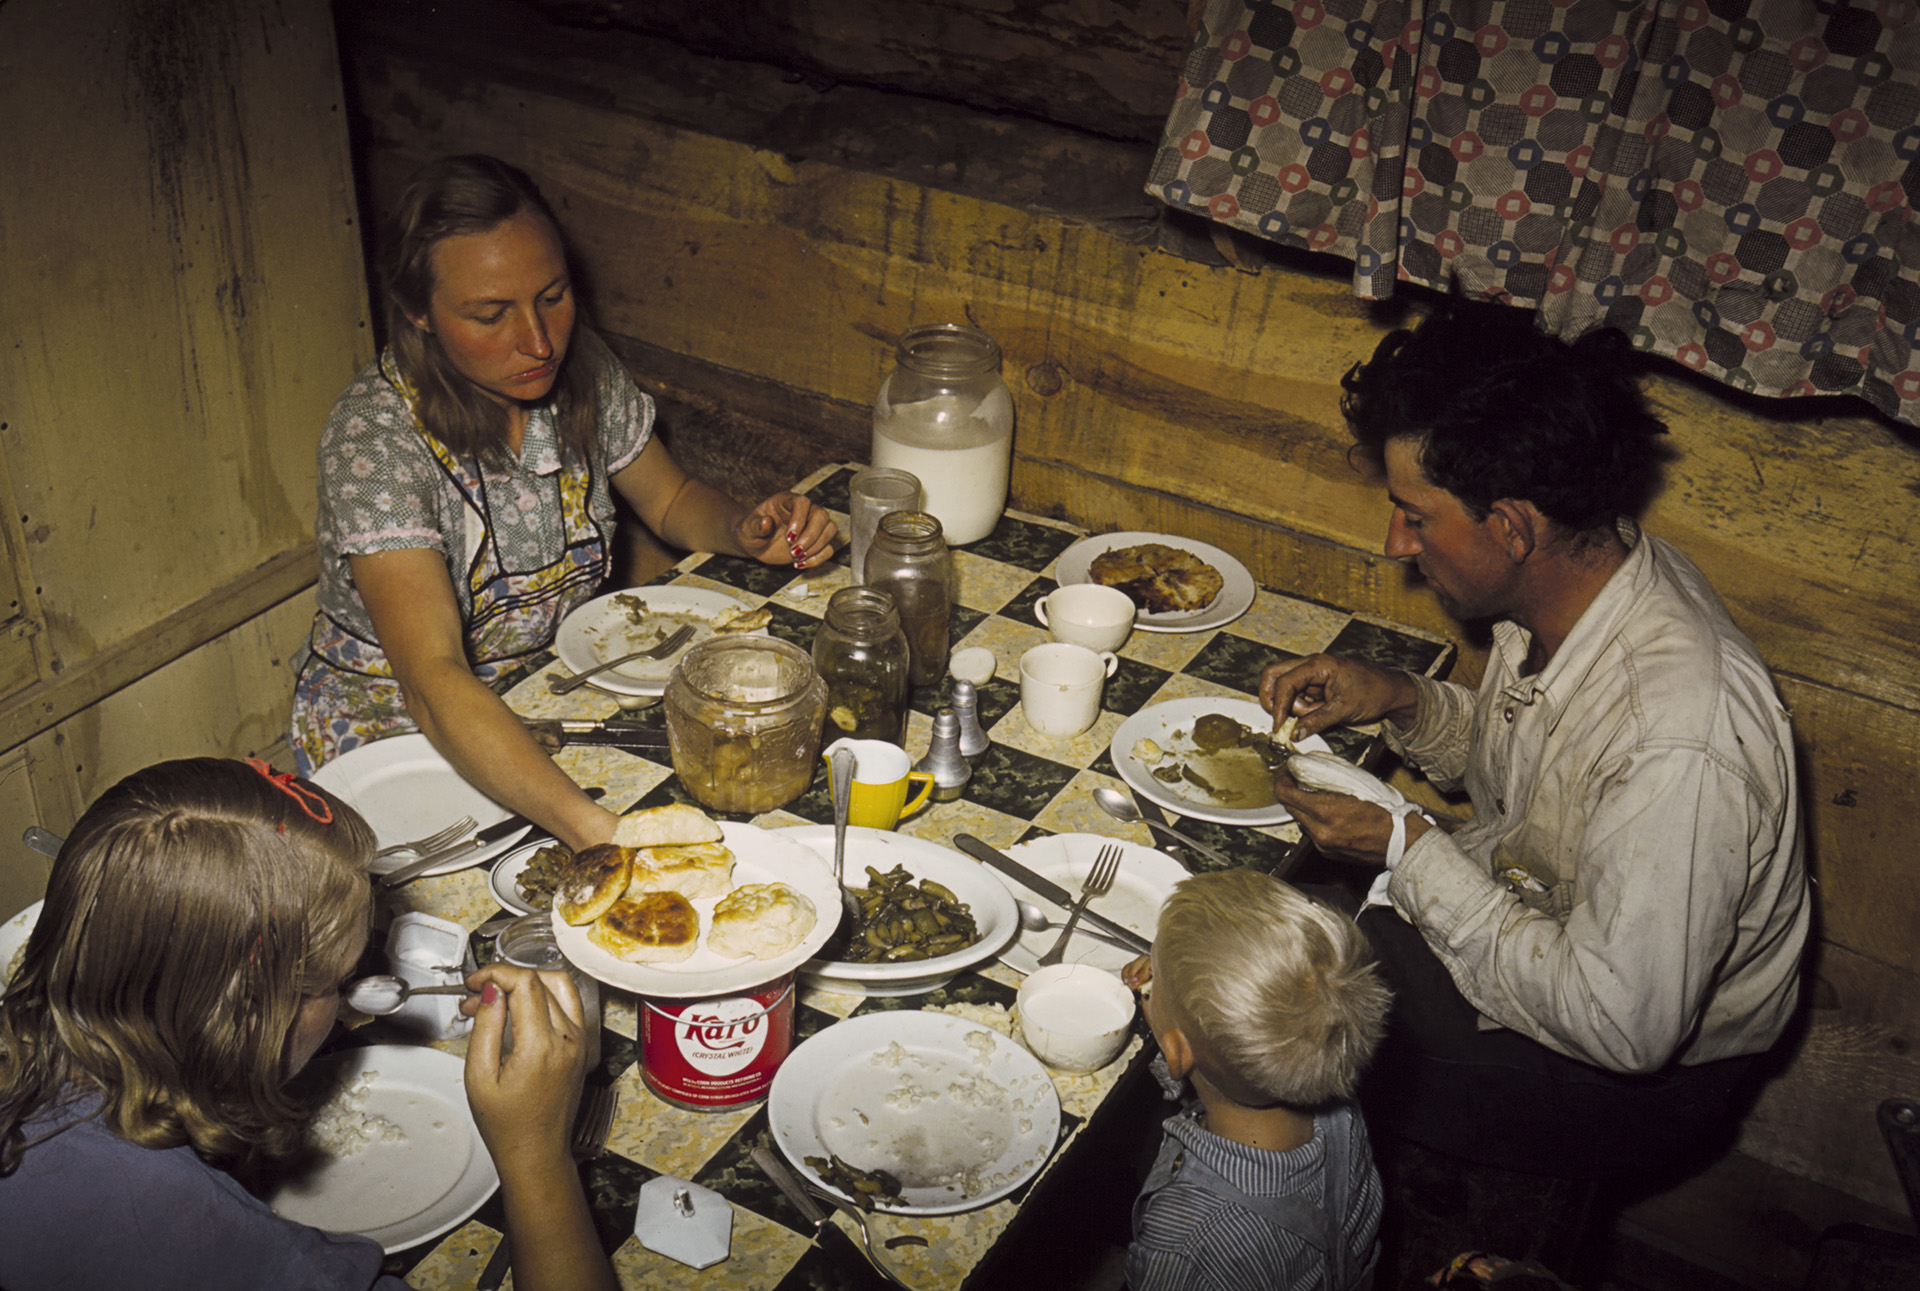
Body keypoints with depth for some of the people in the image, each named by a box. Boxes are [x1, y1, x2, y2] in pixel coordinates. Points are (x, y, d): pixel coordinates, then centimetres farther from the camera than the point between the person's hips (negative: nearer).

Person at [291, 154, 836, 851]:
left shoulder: (580, 367, -9)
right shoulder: (374, 439, -27)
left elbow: (672, 499, 10)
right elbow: (435, 685, -39)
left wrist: (745, 531, -14)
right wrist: (594, 828, -53)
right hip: (395, 733, -5)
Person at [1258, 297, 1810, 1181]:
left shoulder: (1678, 749, -38)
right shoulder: (1582, 573, -11)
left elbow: (1621, 1026, -30)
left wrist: (1410, 852, -26)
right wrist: (1402, 702, -10)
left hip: (1652, 1070, -7)